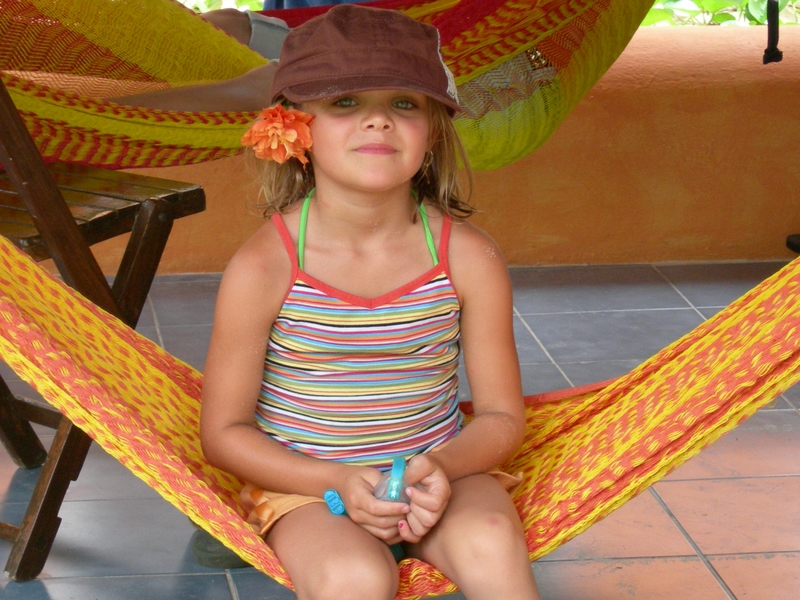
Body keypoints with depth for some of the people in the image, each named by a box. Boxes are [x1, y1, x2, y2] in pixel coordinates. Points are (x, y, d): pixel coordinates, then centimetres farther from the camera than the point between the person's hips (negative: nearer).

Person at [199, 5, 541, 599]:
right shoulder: (263, 268, -16)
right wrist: (338, 482, -20)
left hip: (439, 471, 2)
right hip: (305, 483, -2)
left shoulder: (469, 257, -9)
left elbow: (502, 416, 0)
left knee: (491, 543, -29)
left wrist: (441, 468, -21)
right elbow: (225, 431, -7)